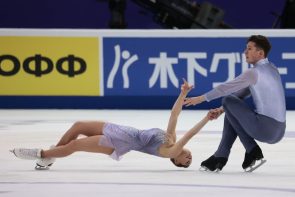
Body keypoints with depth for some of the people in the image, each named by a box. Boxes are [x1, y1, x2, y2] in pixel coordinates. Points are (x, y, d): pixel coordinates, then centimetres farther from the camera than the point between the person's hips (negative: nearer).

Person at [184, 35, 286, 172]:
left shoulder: (254, 72, -11)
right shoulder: (271, 68, 16)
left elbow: (227, 88, -6)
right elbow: (242, 93, 22)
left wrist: (200, 98, 5)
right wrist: (222, 109, 21)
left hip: (265, 128, -9)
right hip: (279, 131, 9)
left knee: (228, 100, 2)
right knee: (232, 113, 22)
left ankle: (252, 151, 3)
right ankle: (220, 157, 19)